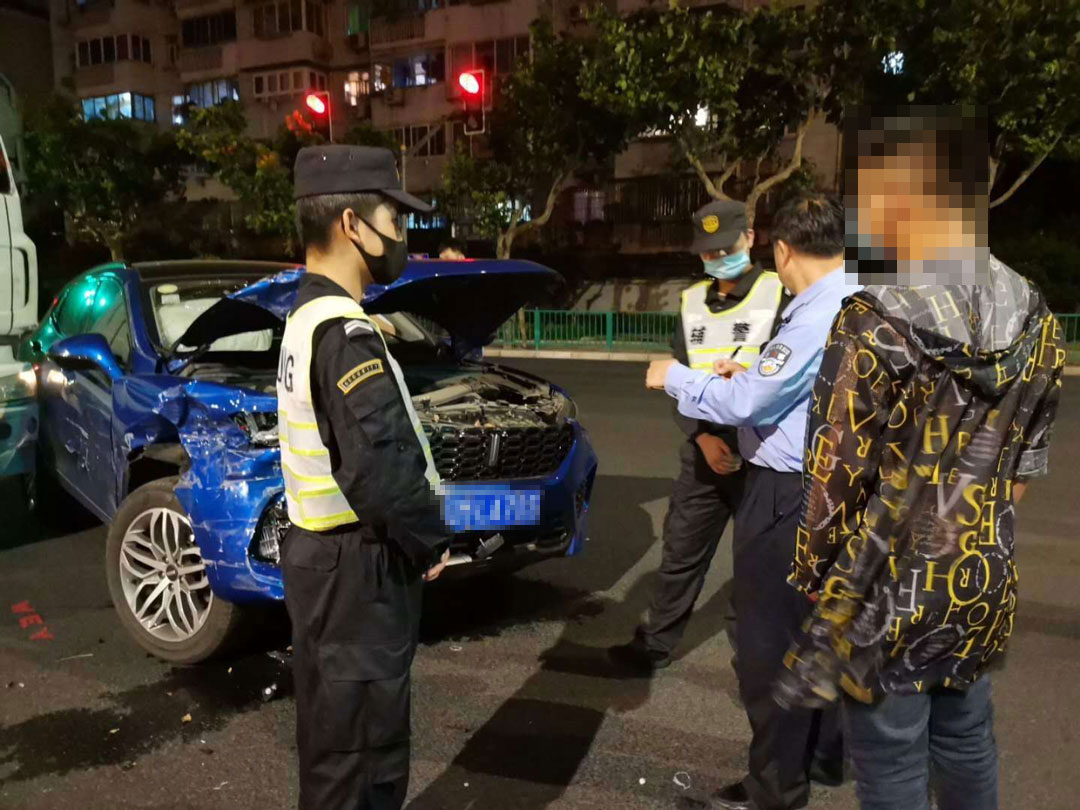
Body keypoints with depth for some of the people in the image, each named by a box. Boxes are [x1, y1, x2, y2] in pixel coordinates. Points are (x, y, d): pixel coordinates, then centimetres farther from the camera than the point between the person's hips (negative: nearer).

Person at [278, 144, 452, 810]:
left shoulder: (307, 316, 11)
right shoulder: (344, 332, -22)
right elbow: (380, 468, -30)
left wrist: (418, 537, 8)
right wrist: (430, 542, -12)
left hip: (324, 551, 10)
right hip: (357, 566, -10)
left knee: (336, 737, 25)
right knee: (360, 749, 5)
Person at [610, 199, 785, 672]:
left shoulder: (779, 296, -6)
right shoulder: (692, 303, 9)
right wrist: (702, 436, -8)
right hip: (704, 454, 5)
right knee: (680, 554, 12)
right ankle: (655, 646, 26)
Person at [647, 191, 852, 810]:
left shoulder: (816, 317, -23)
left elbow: (742, 403, -21)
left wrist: (674, 377, -7)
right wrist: (754, 374, 18)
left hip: (787, 495, -10)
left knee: (770, 643, 4)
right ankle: (825, 755, 39)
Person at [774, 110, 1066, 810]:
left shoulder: (876, 325, -21)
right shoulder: (1037, 318, -2)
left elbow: (836, 480, -16)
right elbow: (1024, 466, 7)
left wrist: (813, 578, -1)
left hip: (889, 594, -6)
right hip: (984, 586, 6)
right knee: (967, 743, 24)